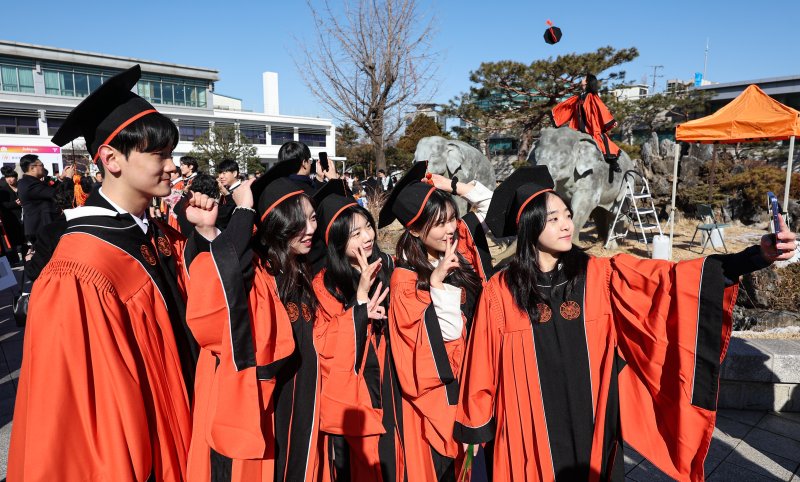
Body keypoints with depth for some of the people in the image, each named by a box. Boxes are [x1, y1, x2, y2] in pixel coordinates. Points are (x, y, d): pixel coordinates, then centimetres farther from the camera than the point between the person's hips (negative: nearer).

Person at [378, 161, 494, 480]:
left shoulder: (461, 247, -3)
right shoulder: (405, 278, -18)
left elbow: (490, 202, 6)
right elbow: (448, 333, -22)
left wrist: (451, 186, -5)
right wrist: (437, 281, -27)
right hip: (439, 386, -5)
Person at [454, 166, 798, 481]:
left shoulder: (602, 276, -5)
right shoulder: (501, 292, -10)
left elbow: (674, 279, -16)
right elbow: (484, 368, -3)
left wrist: (756, 256, -29)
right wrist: (475, 427, 4)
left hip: (593, 423, 2)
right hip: (529, 430, -2)